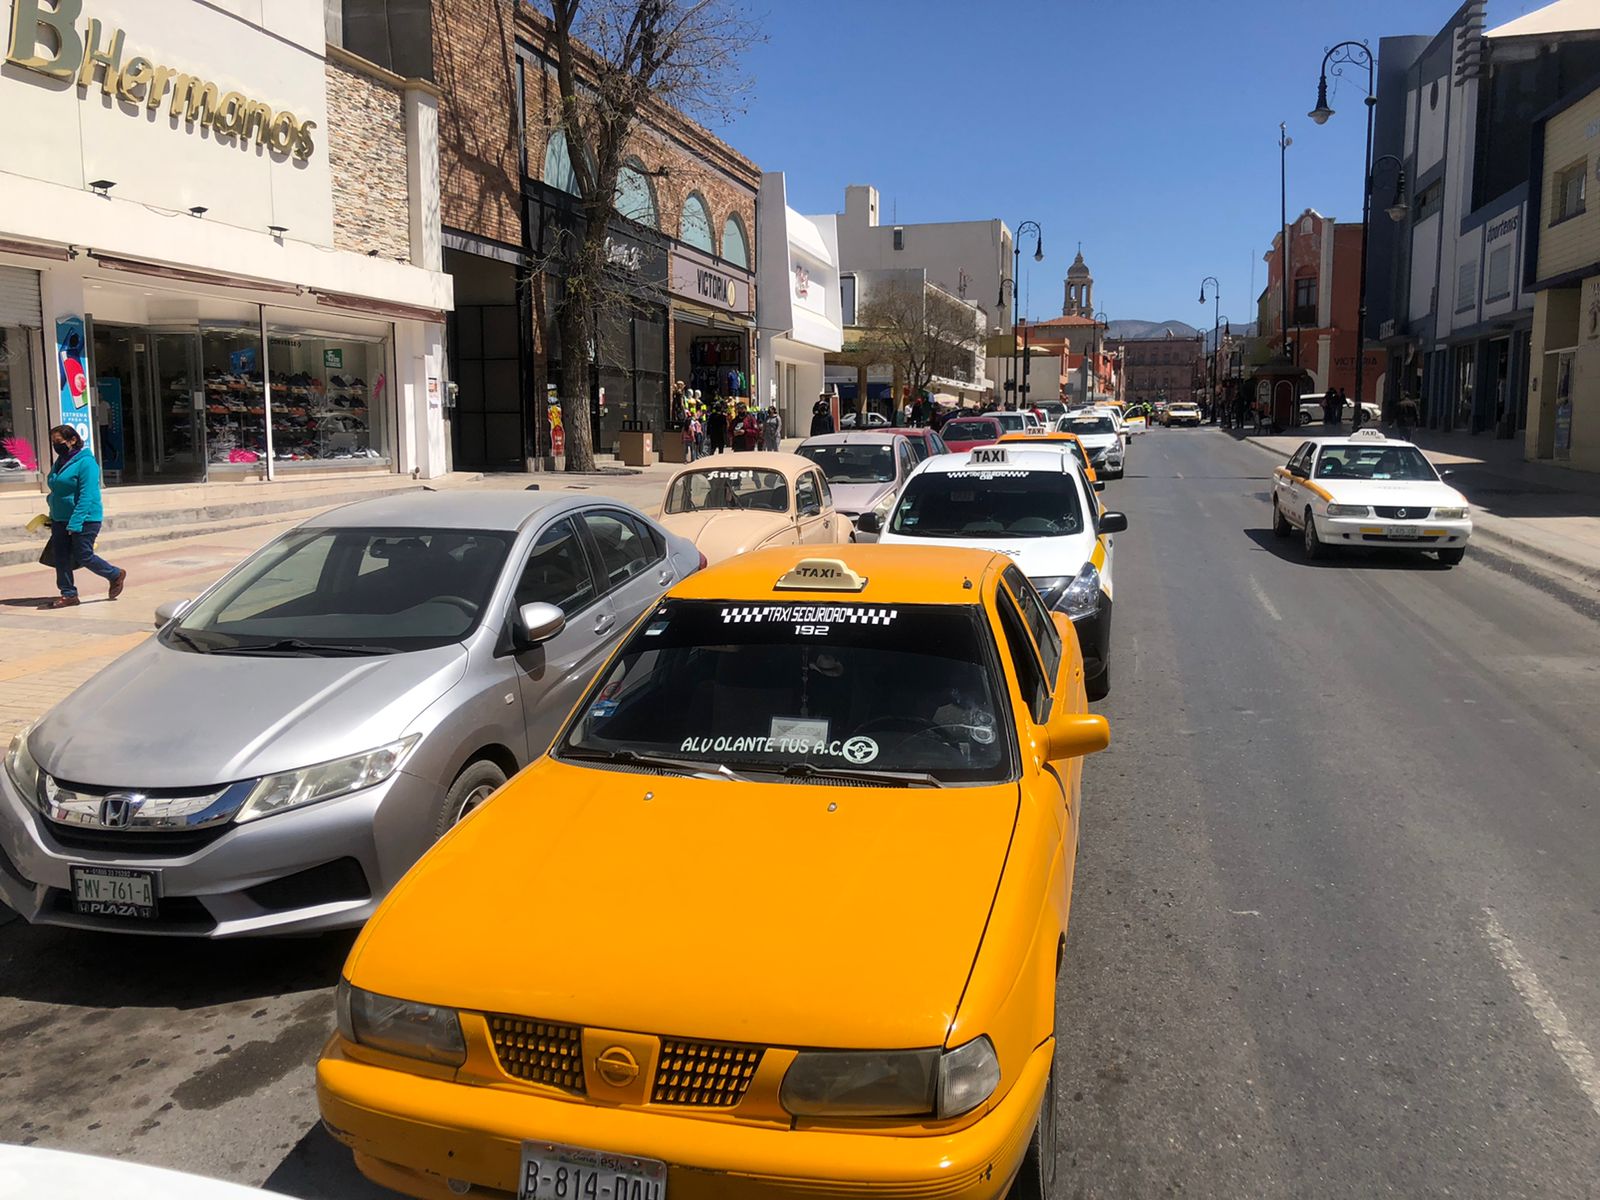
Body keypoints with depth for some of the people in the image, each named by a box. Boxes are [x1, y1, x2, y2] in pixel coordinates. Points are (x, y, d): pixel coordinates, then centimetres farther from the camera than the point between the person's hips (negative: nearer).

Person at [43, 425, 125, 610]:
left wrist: (75, 523, -25)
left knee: (83, 556, -3)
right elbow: (56, 492, 21)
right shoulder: (60, 462, 12)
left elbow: (86, 496, -21)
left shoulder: (86, 462, -15)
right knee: (60, 557, 4)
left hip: (84, 519, -8)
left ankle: (116, 575, 19)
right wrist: (53, 518, 16)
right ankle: (68, 594, 10)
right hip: (60, 520, 8)